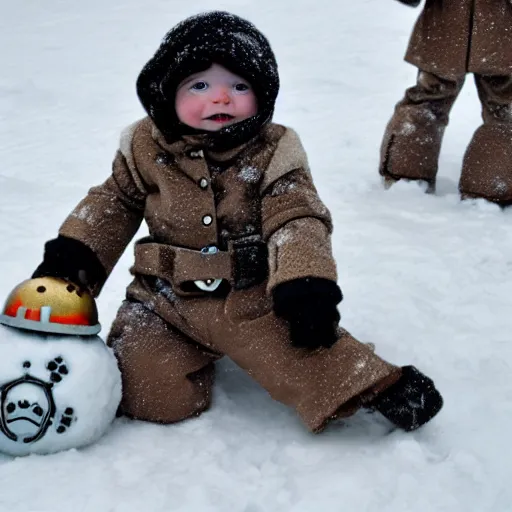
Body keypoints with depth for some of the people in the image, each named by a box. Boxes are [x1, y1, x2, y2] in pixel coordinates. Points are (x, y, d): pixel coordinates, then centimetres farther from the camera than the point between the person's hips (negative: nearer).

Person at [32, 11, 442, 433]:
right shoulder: (147, 148, -2)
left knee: (295, 345, -30)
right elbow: (115, 203, 13)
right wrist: (74, 251, 4)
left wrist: (305, 283, -32)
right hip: (165, 300, 3)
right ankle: (192, 353, 19)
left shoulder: (272, 153, -9)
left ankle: (372, 387, -18)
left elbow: (297, 222, -15)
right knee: (155, 398, -10)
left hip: (250, 298, -2)